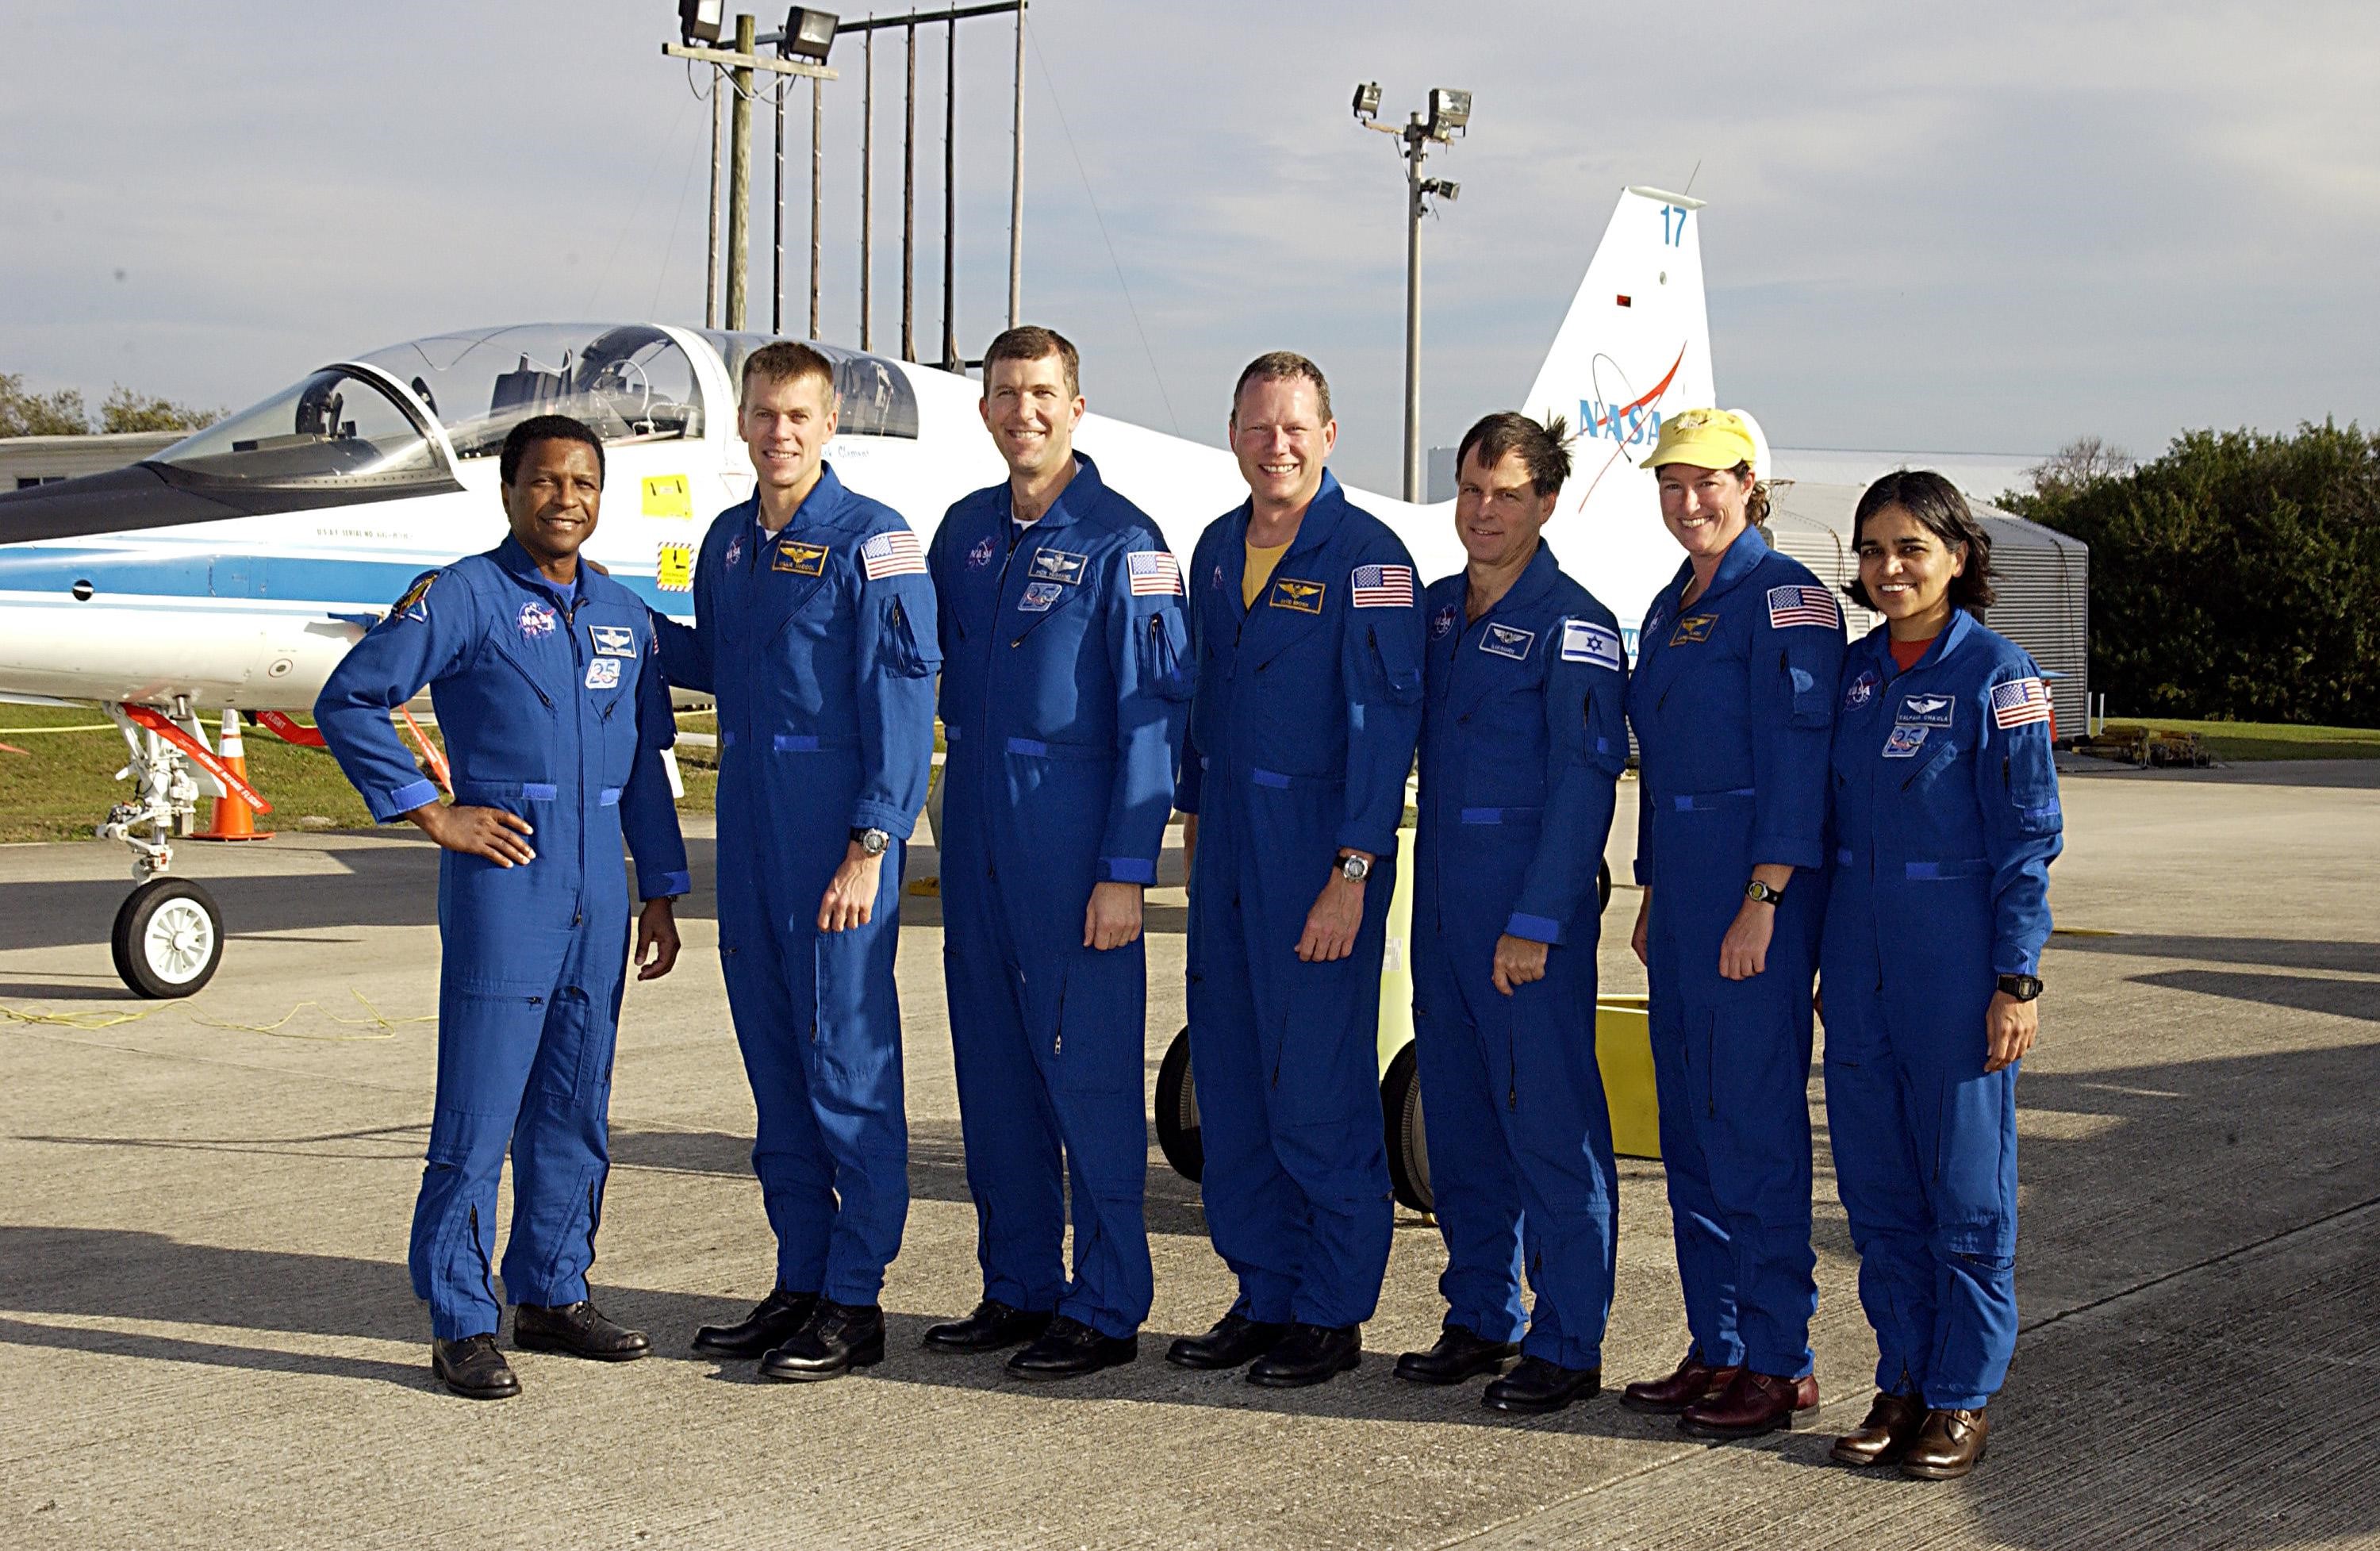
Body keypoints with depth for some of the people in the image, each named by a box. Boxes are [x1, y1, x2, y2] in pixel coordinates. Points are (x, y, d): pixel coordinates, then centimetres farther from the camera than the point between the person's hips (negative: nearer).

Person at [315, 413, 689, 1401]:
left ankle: (552, 1294, 23)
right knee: (479, 1109, -4)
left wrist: (661, 892, 16)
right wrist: (433, 814, -8)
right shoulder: (462, 598, -3)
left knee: (575, 1107, 11)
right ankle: (461, 1323, 4)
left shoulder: (623, 616, 14)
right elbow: (347, 702, -6)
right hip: (503, 883, -6)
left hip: (597, 893, 6)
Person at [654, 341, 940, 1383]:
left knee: (848, 1061, -3)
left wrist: (870, 845, -18)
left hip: (836, 825, -7)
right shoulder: (730, 540, 14)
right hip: (748, 818, 7)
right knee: (774, 1062, 11)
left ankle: (854, 1303, 4)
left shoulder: (872, 542, -8)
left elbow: (900, 704, -12)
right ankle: (800, 1283, 21)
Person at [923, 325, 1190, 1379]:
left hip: (1072, 838, -7)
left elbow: (1152, 714, -11)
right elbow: (921, 656, 23)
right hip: (975, 830, 7)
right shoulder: (966, 530, 11)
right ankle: (1018, 1289, 22)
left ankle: (1105, 1311, 6)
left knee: (1087, 1067, -3)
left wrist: (1125, 871, -16)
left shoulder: (1122, 542, -8)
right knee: (992, 1067, 11)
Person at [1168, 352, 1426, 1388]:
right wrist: (1194, 819, 17)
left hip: (1319, 857, -7)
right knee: (1230, 1085, 10)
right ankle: (1264, 1296, 22)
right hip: (1228, 850, 7)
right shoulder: (1217, 549, 11)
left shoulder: (1367, 557, -10)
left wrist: (1351, 874, -18)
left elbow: (1385, 720, -14)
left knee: (1319, 1091, -2)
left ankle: (1333, 1315, 10)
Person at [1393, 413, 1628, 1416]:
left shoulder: (1572, 625, -8)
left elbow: (1584, 780, -13)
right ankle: (1480, 1319, 24)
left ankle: (1568, 1345, 5)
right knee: (1459, 1118, 12)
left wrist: (1535, 923, -18)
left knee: (1550, 1124, -3)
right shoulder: (1436, 611, 13)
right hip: (1441, 897, 7)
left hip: (1532, 901, -7)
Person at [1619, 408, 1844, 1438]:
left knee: (1756, 1120, -5)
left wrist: (1762, 902, -19)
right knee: (1691, 1121, 11)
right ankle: (1718, 1347, 19)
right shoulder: (1672, 608, 17)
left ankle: (1781, 1363, 3)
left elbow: (1798, 764, -15)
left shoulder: (1784, 599, -9)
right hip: (1684, 886, 9)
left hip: (1756, 886, -9)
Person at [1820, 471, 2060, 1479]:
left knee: (1964, 1181, 2)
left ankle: (1963, 1398, 12)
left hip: (1956, 958, -5)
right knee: (1876, 1180, 9)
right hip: (1859, 953, 6)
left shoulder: (1996, 674, -8)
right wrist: (1813, 948, 11)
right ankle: (1902, 1381, 21)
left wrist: (2017, 980, -12)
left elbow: (2028, 838, -9)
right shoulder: (1852, 672, 9)